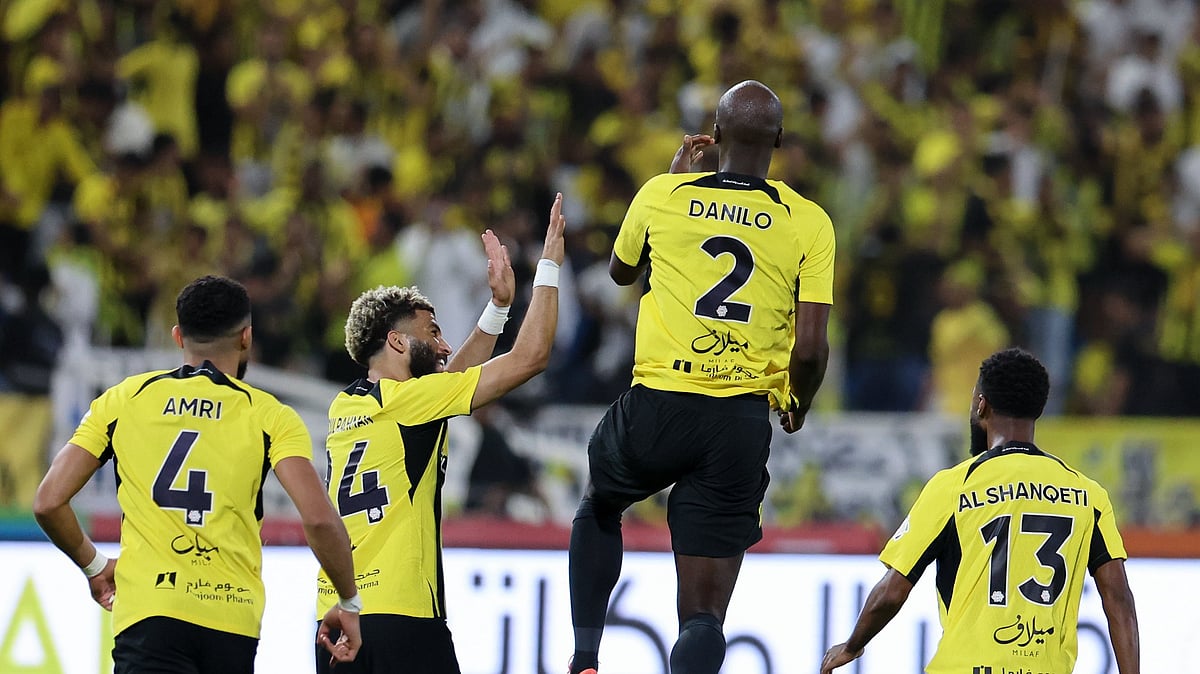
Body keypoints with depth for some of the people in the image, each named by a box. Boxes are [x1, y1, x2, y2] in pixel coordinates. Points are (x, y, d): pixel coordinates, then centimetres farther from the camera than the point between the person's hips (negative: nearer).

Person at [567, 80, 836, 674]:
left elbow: (620, 271, 22)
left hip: (659, 406, 1)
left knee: (599, 510, 34)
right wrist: (797, 403, 16)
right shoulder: (809, 224, -2)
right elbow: (810, 348, -6)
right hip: (743, 419, -1)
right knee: (704, 616, 2)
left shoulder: (664, 195, 0)